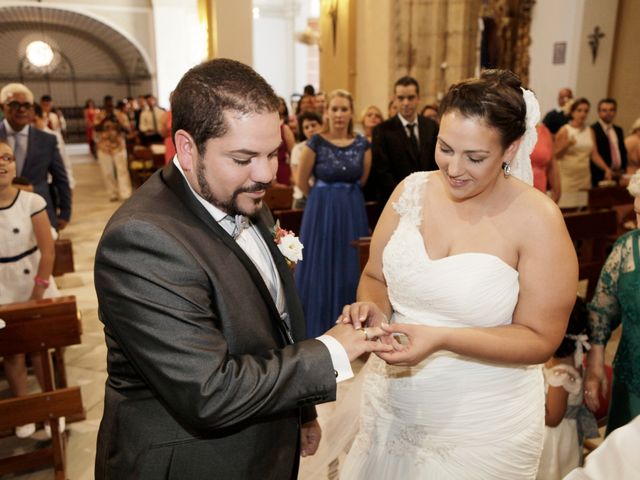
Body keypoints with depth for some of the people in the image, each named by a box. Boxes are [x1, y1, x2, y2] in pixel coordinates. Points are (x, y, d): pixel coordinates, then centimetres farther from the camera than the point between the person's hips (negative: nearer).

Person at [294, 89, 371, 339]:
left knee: (350, 269, 10)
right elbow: (302, 182, 0)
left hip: (353, 213, 3)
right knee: (321, 268, 4)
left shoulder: (362, 144, 0)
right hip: (322, 212, -3)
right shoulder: (316, 142, -9)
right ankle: (320, 327, 19)